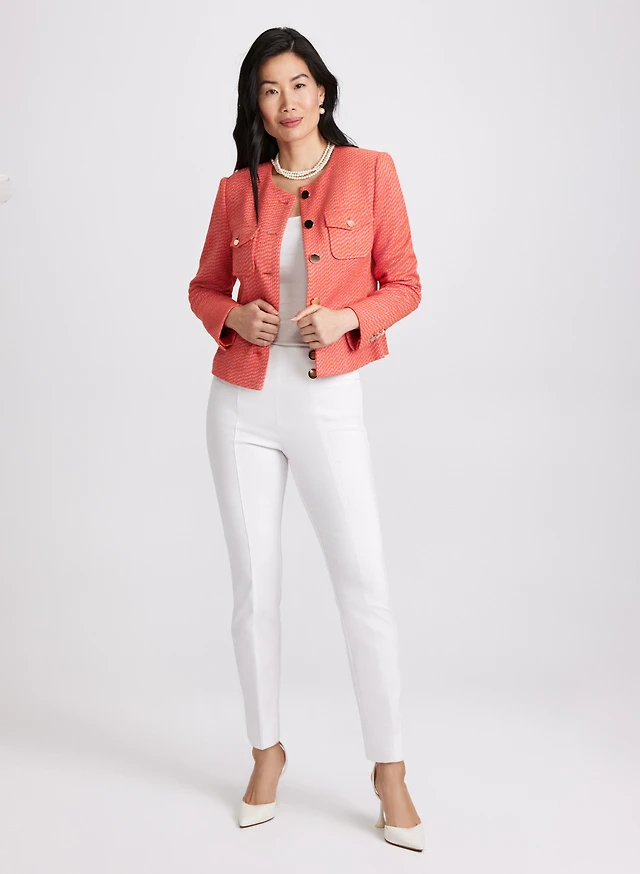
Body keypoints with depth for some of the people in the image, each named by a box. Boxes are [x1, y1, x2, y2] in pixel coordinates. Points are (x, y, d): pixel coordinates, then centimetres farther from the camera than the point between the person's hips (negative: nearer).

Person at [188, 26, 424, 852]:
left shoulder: (370, 171, 0)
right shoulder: (238, 189, 6)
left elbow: (403, 285, 2)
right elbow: (204, 287, 14)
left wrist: (346, 318, -16)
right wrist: (235, 317, -7)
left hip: (329, 402, -2)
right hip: (243, 403, 2)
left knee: (365, 584, -4)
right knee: (254, 584, 8)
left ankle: (389, 770, 11)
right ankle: (267, 751, 25)